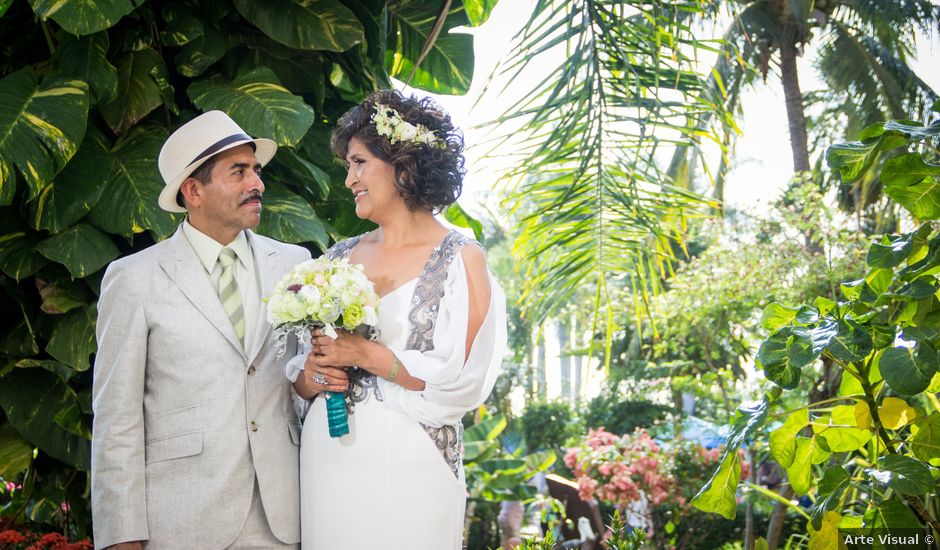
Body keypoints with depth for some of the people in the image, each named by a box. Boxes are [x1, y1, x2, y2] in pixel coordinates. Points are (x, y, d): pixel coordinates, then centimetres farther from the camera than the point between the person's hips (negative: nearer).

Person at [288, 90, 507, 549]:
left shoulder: (460, 258, -5)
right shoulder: (340, 257, 10)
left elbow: (463, 380, -13)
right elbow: (300, 372, 15)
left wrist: (365, 355, -15)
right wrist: (311, 377, -7)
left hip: (408, 464, -4)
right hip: (328, 457, 5)